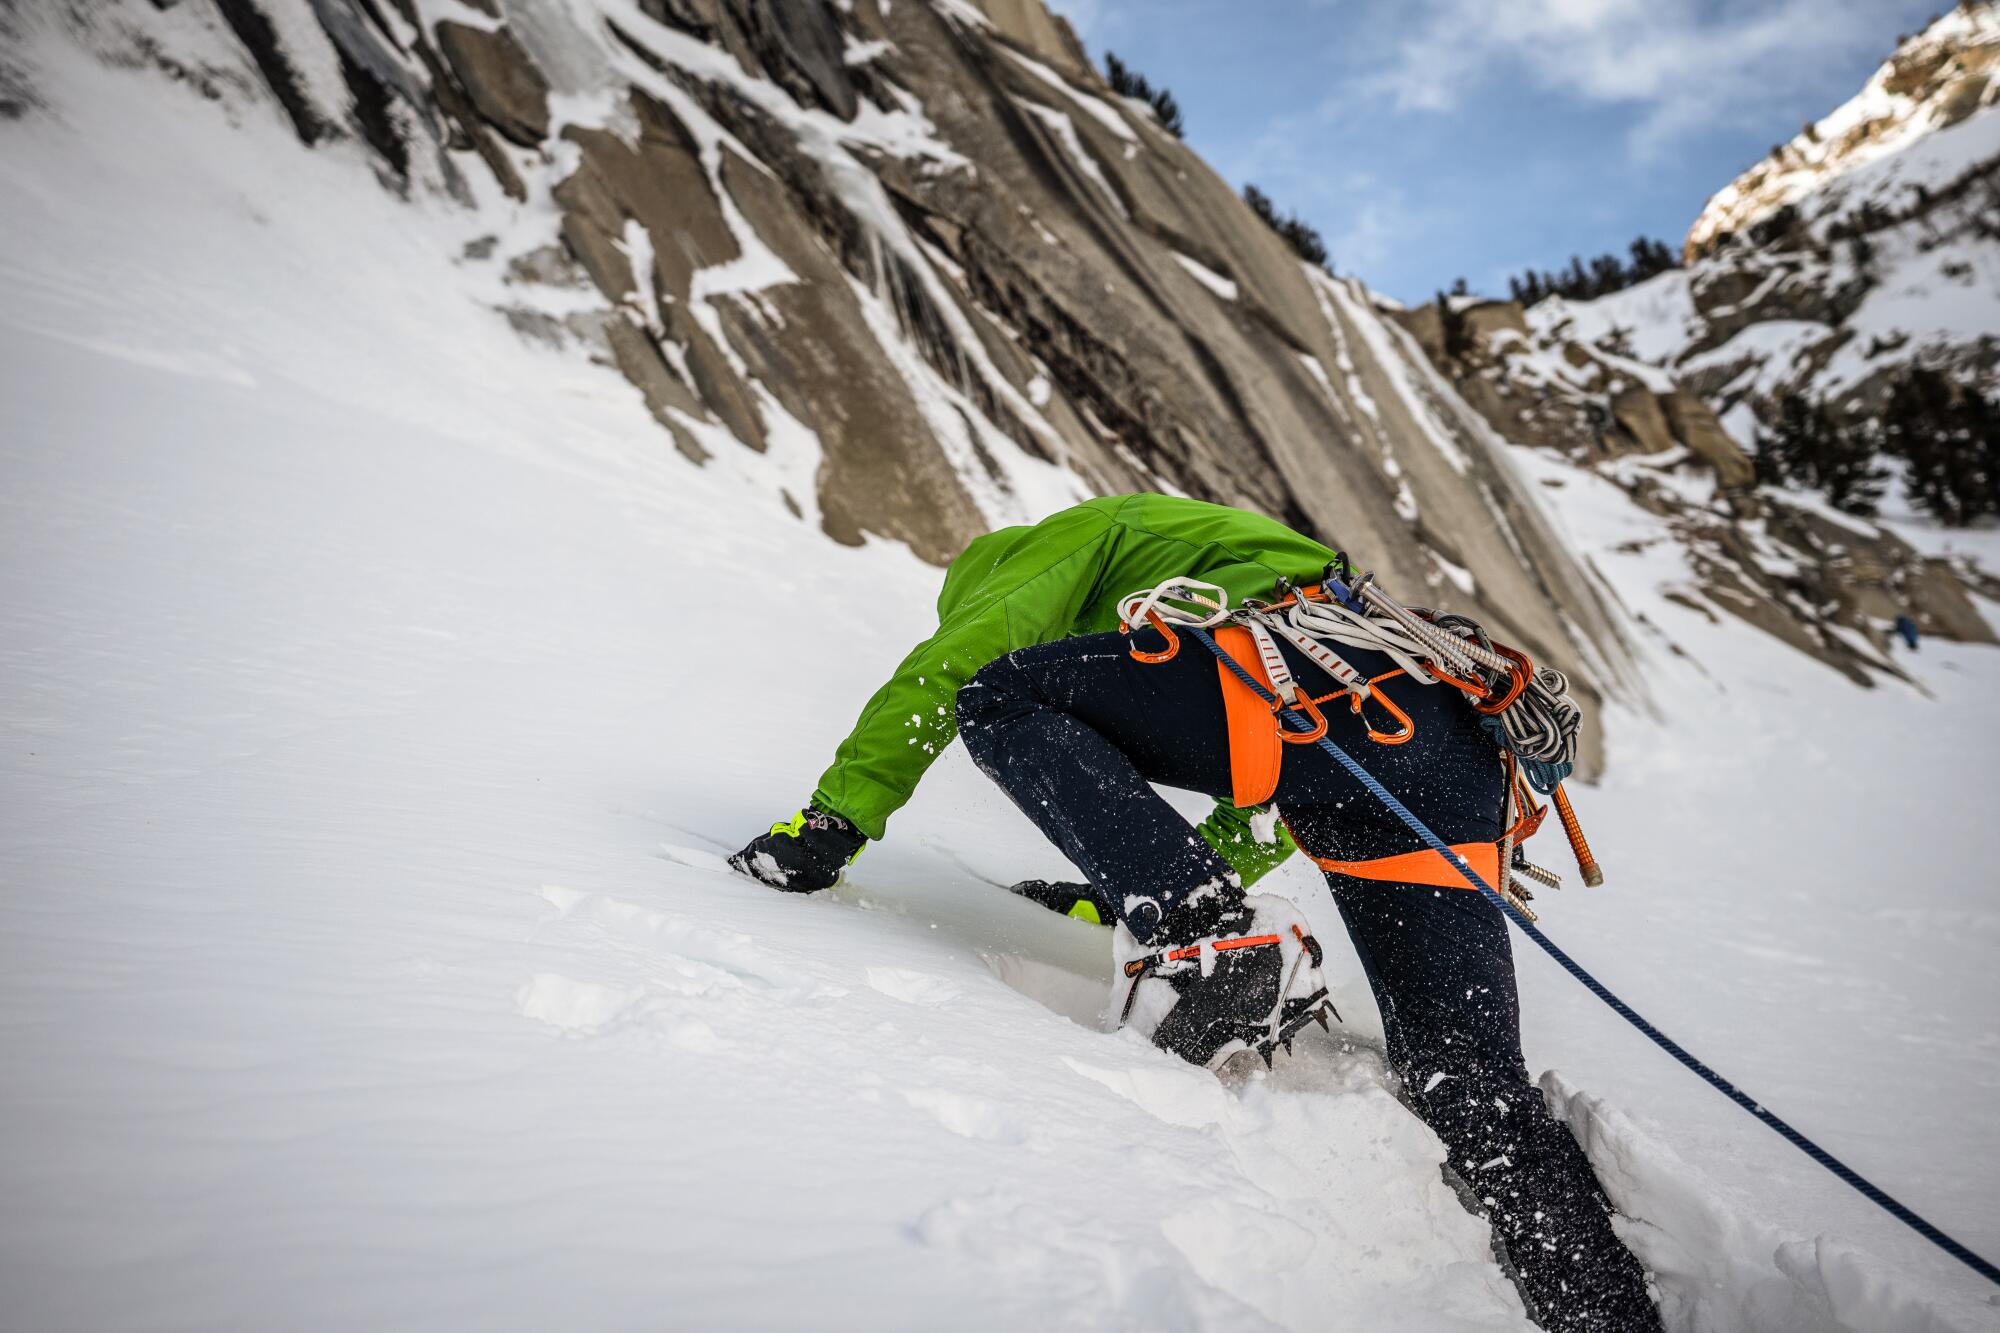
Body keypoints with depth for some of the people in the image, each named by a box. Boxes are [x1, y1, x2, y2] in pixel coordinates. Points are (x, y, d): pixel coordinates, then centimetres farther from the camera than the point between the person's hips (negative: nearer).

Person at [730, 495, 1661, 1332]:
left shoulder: (1088, 536, 25)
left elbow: (949, 665, 10)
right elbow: (1271, 819, 43)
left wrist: (835, 819, 14)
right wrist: (1115, 897, 45)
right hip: (1461, 756, 9)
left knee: (1000, 699, 0)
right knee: (1472, 1092, 9)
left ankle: (1208, 934, -18)